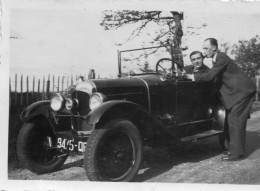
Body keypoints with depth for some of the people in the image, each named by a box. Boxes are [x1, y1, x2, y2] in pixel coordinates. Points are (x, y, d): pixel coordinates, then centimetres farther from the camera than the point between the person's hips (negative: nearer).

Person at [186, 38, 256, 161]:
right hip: (238, 91, 10)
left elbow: (210, 76, -23)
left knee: (235, 121, -10)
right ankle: (235, 148, 20)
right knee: (232, 120, 11)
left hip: (243, 91, -10)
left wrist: (193, 77, -13)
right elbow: (213, 76, 17)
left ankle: (237, 153, -5)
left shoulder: (222, 58, -18)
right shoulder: (217, 58, 13)